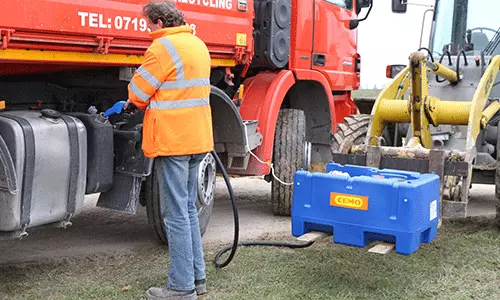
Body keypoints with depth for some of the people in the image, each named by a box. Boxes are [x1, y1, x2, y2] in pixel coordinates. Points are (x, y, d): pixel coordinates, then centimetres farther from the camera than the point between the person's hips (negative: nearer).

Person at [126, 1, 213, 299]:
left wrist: (135, 103, 16)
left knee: (176, 214, -3)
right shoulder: (198, 44, 15)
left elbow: (138, 92, -6)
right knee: (189, 209, 16)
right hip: (197, 138, 9)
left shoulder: (164, 46, -13)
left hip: (172, 140, -9)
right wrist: (153, 103, 15)